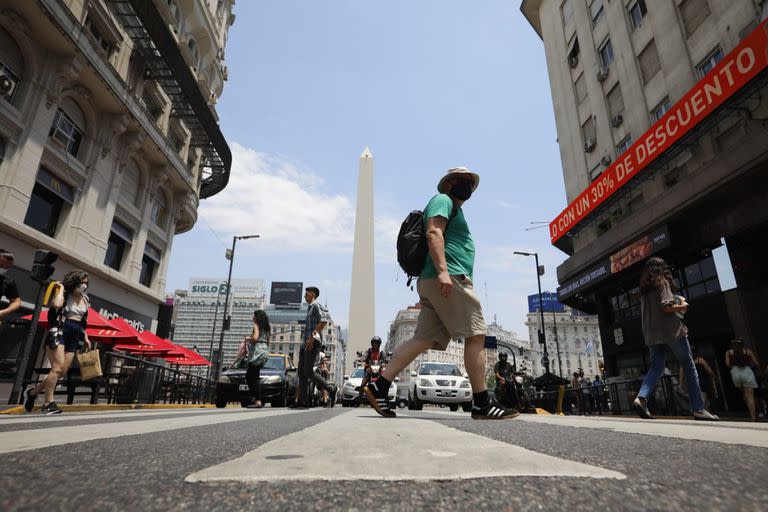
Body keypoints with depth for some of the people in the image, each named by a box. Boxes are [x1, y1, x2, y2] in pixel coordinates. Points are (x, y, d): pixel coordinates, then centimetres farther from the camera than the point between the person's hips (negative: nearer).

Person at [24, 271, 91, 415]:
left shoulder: (85, 300, 16)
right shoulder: (64, 295, -1)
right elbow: (56, 305, -26)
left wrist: (86, 338, 18)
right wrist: (61, 289, -12)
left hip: (74, 337, 7)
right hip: (59, 333, -6)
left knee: (63, 371, 1)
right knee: (58, 367, -16)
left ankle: (33, 391, 20)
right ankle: (48, 404, -11)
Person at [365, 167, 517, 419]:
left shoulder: (454, 209, 35)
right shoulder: (443, 200, 4)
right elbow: (433, 232, -13)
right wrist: (443, 271, -24)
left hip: (435, 284, 10)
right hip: (449, 278, -10)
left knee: (424, 339, 1)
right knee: (476, 334, -9)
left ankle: (379, 386, -2)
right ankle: (482, 403, -5)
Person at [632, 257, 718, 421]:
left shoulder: (644, 288, 17)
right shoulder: (662, 282, -3)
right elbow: (666, 306, -16)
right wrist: (681, 307, 2)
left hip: (652, 333, 6)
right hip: (671, 329, -6)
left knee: (656, 367, 4)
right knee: (689, 367, 4)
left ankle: (641, 398, -18)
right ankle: (698, 409, 4)